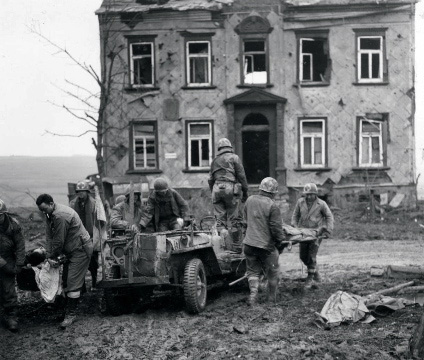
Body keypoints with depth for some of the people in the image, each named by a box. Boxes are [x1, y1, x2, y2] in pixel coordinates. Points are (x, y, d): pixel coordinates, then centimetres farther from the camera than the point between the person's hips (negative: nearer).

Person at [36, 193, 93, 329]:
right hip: (70, 250, 10)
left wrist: (53, 256, -7)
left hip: (81, 249, -10)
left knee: (73, 282, -9)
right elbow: (49, 237, 1)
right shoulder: (50, 215, 3)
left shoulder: (60, 216, -28)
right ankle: (69, 306, 23)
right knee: (66, 280, 12)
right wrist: (49, 256, -9)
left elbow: (59, 241, -22)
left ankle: (71, 314, -4)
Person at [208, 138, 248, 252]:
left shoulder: (215, 161, 18)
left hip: (217, 189, 4)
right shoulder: (234, 158, 5)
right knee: (235, 219, -1)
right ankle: (236, 246, -1)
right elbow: (241, 176, -1)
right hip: (231, 189, -4)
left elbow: (210, 179, 19)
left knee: (220, 219, 6)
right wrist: (245, 191, 4)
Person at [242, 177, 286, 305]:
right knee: (272, 274, 14)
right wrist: (281, 242, 1)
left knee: (253, 271, 16)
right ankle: (272, 298, 25)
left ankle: (253, 293, -3)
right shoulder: (272, 206, -16)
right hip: (266, 245, -4)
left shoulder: (249, 200, 3)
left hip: (249, 243, 4)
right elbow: (276, 229, -14)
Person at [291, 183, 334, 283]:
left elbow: (329, 217, 1)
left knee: (311, 255, -9)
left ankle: (310, 276, 7)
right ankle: (315, 271, 30)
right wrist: (294, 227, 2)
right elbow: (295, 215, 13)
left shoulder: (321, 204, -6)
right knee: (303, 256, 7)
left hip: (316, 232, -4)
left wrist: (328, 230, -9)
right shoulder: (300, 202, 1)